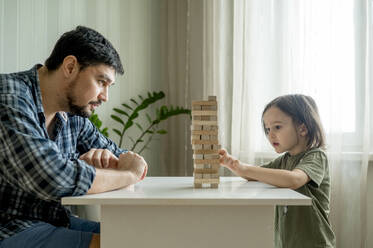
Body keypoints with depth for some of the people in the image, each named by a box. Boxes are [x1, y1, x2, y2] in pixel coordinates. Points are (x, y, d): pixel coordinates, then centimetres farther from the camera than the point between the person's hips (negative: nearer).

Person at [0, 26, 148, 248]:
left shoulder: (73, 117, 7)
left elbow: (125, 157, 16)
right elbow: (53, 179, -30)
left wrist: (106, 159, -9)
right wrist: (128, 174, -15)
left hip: (55, 223, 8)